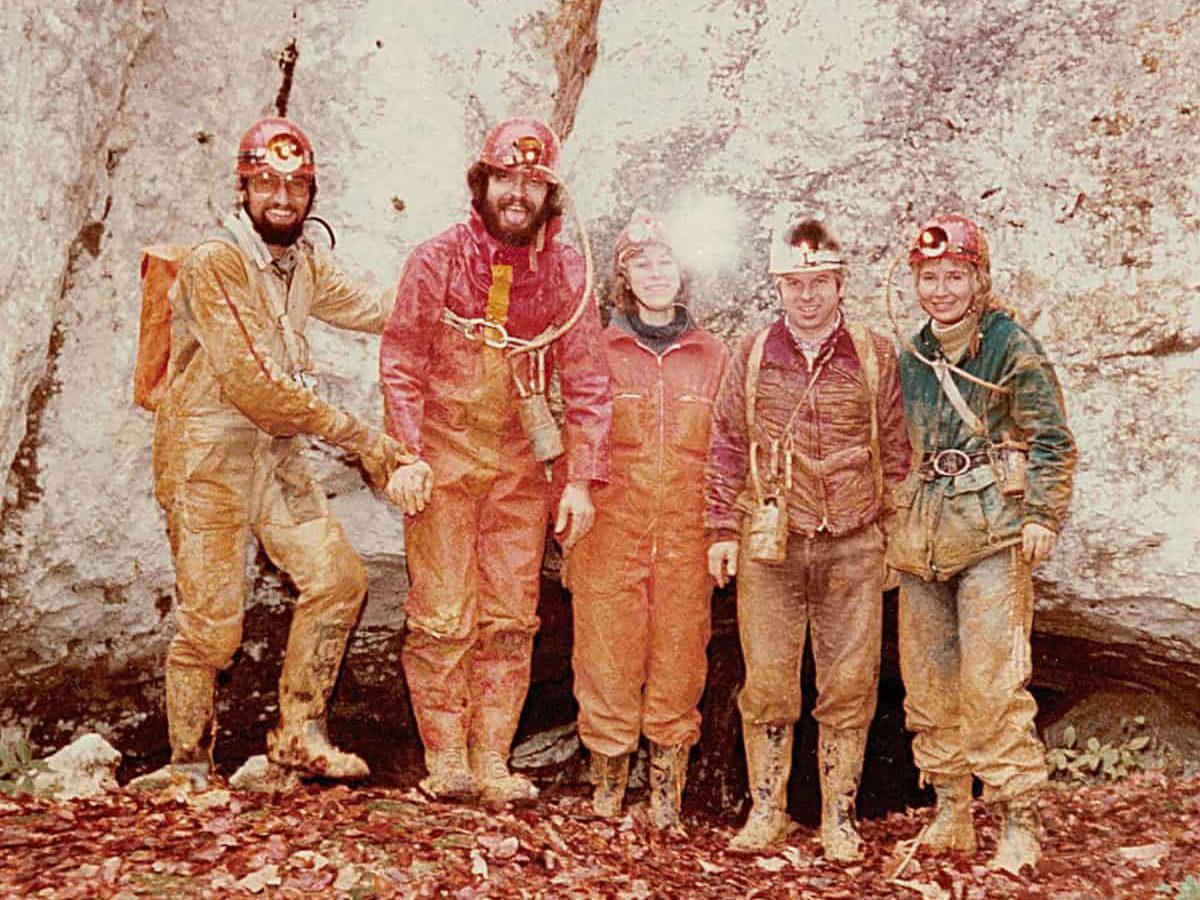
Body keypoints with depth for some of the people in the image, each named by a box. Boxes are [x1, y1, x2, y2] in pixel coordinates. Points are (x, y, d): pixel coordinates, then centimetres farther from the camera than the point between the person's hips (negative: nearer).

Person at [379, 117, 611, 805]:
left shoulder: (566, 271, 0)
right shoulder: (437, 260, -5)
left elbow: (588, 382, 2)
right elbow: (401, 367, -1)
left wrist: (583, 479, -3)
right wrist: (405, 457, -10)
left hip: (520, 466, 2)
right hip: (442, 460, -2)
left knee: (511, 621, 4)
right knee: (443, 618, -3)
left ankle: (493, 763, 12)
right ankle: (446, 761, 8)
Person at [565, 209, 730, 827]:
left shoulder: (712, 357, 11)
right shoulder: (598, 351, 5)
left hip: (686, 537, 1)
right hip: (610, 532, -1)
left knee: (679, 663, 4)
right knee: (608, 660, 0)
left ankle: (667, 797, 15)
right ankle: (606, 792, 13)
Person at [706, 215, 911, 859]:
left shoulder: (876, 356, 5)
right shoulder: (752, 355, 6)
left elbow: (895, 451, 9)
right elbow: (727, 446, 8)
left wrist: (895, 532, 5)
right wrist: (723, 530, 4)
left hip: (853, 547, 0)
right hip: (769, 543, 0)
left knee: (849, 686, 4)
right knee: (767, 683, 4)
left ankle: (838, 816, 17)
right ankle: (766, 809, 18)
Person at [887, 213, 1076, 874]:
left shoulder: (1013, 348, -4)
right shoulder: (911, 357, 13)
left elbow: (1054, 440, -5)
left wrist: (1042, 517, -13)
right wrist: (898, 518, 18)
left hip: (992, 531, -6)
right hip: (922, 533, 6)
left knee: (991, 685, -10)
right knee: (927, 682, 9)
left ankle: (1019, 826, 2)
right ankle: (950, 815, 21)